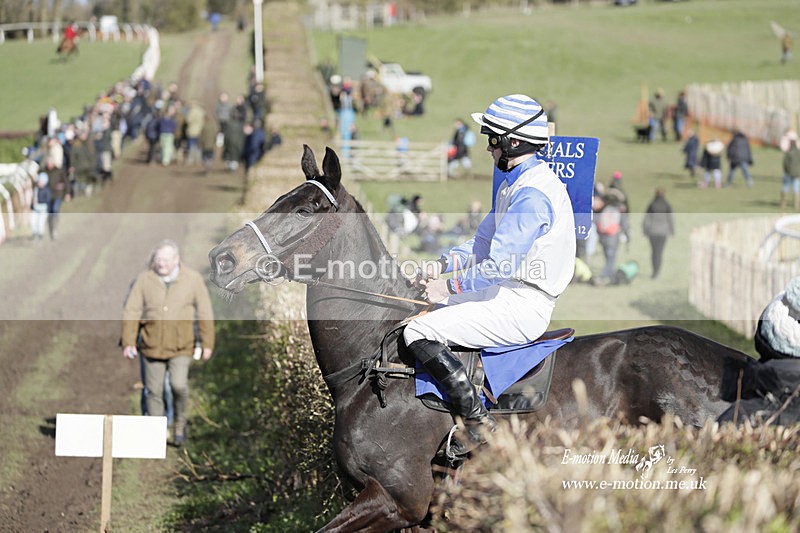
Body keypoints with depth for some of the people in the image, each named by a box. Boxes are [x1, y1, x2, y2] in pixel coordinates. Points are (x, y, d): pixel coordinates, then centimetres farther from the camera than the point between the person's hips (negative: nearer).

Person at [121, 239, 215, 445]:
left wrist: (207, 343, 0)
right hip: (152, 347, 2)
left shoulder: (193, 279, -1)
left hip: (181, 346, -1)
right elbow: (131, 312, 0)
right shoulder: (144, 280, -1)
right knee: (154, 391, 2)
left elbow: (205, 313, 3)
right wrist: (128, 342, -8)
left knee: (179, 384, -19)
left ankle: (180, 423, 5)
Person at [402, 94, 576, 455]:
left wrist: (451, 287, -15)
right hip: (508, 294, 11)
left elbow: (501, 264, -25)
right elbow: (486, 241, 19)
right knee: (423, 315, 20)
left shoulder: (532, 194, -20)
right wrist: (447, 262, 3)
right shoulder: (515, 182, 14)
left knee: (419, 333, -18)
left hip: (521, 306, -11)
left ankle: (475, 418, -14)